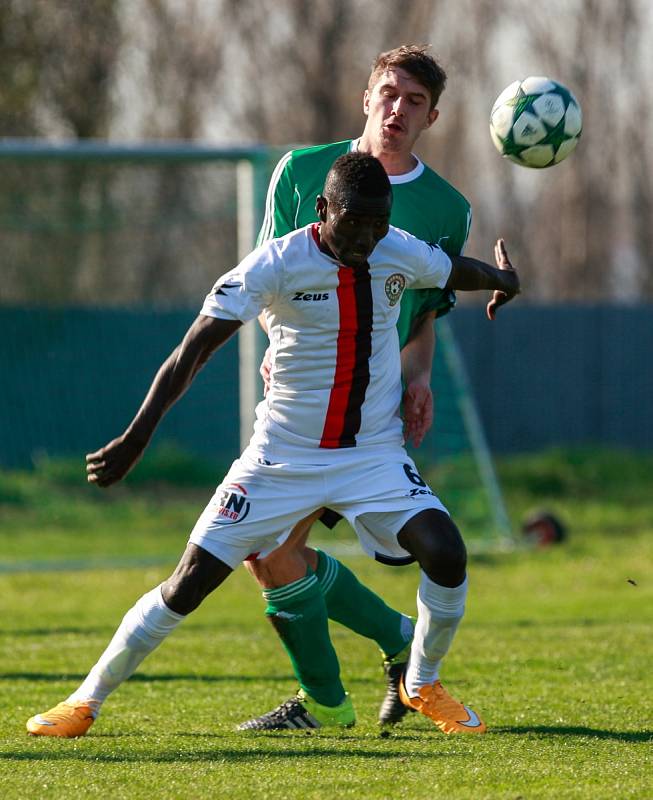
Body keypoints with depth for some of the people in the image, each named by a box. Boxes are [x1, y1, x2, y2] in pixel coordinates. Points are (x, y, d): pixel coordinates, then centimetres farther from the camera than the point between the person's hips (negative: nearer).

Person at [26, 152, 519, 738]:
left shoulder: (402, 254, -6)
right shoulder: (276, 264, -18)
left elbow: (458, 271, 19)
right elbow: (193, 351, -23)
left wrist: (504, 280, 41)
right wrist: (136, 438, -31)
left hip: (374, 456, 3)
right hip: (282, 459, -3)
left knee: (446, 554, -19)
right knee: (190, 584, -5)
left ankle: (422, 686, 6)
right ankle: (86, 701, 11)